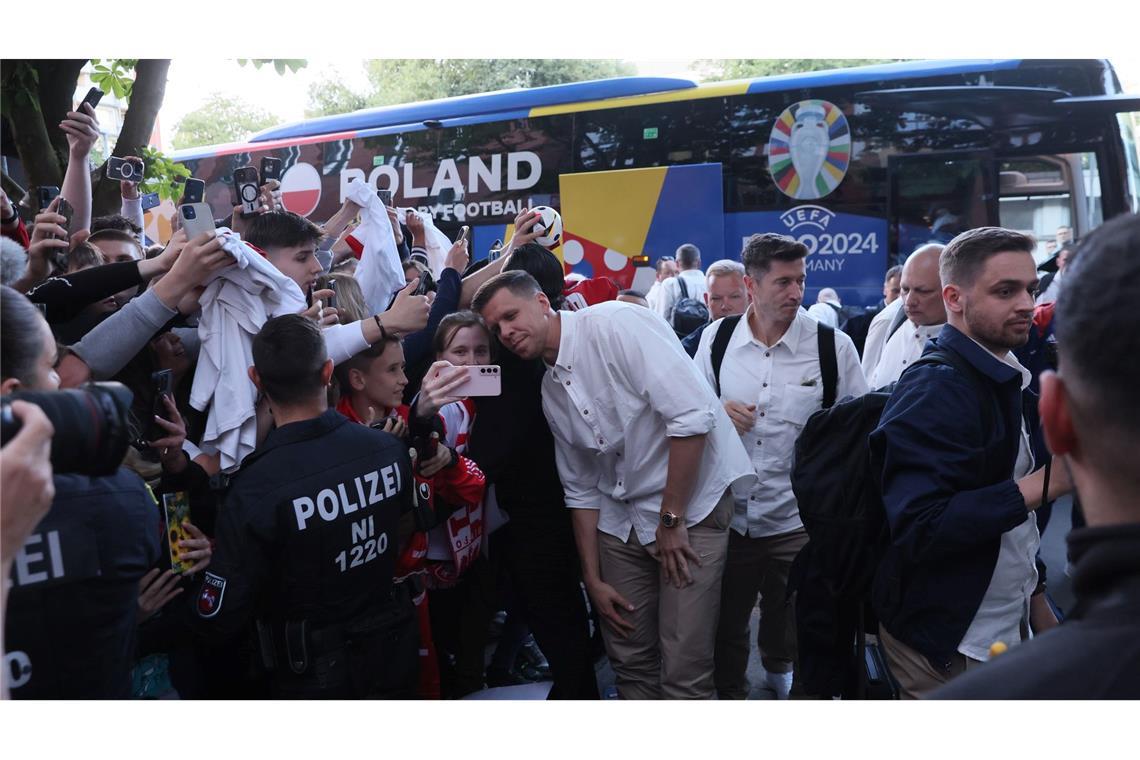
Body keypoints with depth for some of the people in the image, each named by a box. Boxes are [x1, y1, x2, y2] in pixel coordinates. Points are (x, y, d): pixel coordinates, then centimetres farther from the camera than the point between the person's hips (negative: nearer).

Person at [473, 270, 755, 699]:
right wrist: (593, 579, 10)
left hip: (690, 502, -7)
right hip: (622, 517, 7)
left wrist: (671, 519, -15)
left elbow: (692, 414, -22)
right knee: (629, 658, 13)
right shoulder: (550, 390, 8)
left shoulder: (616, 324, -16)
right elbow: (581, 489, 14)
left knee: (682, 671, -6)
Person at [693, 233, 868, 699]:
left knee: (791, 622, 21)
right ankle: (728, 694, 42)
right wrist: (717, 412, -12)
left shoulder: (833, 346, -9)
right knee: (725, 628, 16)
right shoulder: (716, 338, -2)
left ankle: (779, 668, 54)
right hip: (728, 515, 1)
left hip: (799, 520, -1)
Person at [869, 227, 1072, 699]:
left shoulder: (1009, 383, 8)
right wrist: (1044, 484, -29)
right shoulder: (934, 390, -21)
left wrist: (1035, 600, 14)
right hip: (949, 647, -9)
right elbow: (920, 530, -30)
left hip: (1006, 629, 9)